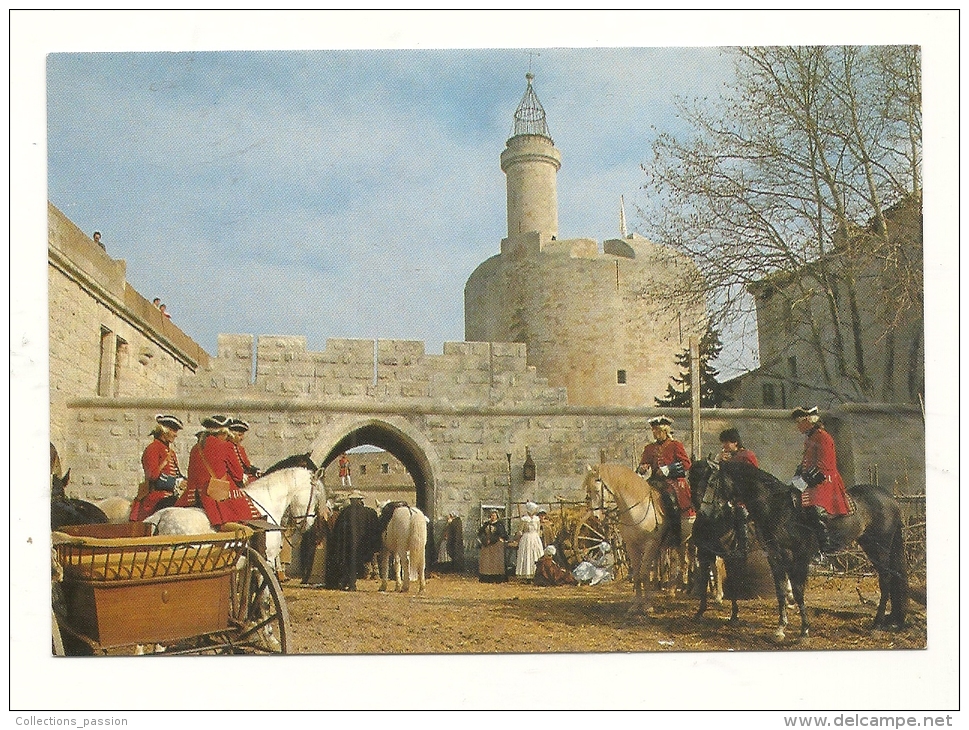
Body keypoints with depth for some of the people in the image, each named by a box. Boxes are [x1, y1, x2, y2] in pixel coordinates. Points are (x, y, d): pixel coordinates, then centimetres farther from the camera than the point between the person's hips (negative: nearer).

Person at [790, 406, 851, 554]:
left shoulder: (823, 437, -12)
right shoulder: (809, 438, 17)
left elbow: (822, 467, -19)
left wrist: (804, 481, -21)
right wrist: (797, 477, 8)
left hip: (825, 482, -10)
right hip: (812, 482, 10)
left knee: (817, 510, -21)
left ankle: (825, 550, -19)